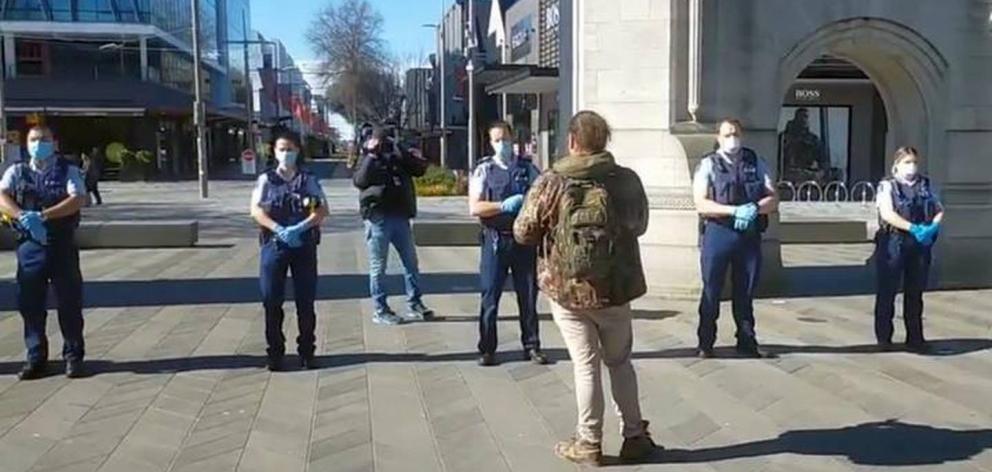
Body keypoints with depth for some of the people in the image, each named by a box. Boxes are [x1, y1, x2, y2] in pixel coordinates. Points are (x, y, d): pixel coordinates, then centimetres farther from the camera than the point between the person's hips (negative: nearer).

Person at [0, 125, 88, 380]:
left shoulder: (69, 171, 2)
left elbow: (78, 199, -15)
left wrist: (43, 215, -25)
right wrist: (23, 216, -27)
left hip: (62, 244, -2)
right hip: (29, 245, 2)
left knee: (70, 302, 3)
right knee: (30, 304, 6)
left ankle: (74, 356, 14)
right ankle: (36, 358, 18)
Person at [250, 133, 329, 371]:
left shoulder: (309, 180, 8)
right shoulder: (266, 179, 7)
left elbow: (322, 210, -2)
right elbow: (256, 210, -3)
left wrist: (300, 228, -18)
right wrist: (279, 230, -18)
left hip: (304, 245, 0)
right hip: (273, 244, 0)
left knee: (306, 301, 3)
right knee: (271, 300, 1)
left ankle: (306, 351, 14)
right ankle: (275, 352, 12)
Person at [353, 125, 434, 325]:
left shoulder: (399, 157, 13)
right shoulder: (366, 160, 3)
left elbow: (421, 168, 1)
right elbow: (360, 181, -16)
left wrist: (401, 153, -7)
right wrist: (371, 155, -15)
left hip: (400, 217, 4)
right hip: (378, 218, -4)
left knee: (411, 263, 8)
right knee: (378, 267, 1)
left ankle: (414, 305, 18)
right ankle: (380, 311, 8)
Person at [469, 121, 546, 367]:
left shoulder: (527, 168, 8)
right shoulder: (484, 170, 2)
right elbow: (474, 208, -7)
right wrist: (504, 206, -19)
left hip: (525, 240, 2)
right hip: (495, 240, -2)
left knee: (528, 296, 9)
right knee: (490, 297, 3)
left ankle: (531, 346, 20)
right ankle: (486, 349, 14)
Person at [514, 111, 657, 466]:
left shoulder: (551, 183, -11)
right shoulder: (628, 180, -1)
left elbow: (523, 233, -6)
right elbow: (640, 226, 14)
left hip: (567, 289, -2)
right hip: (616, 288, 3)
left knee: (586, 365, 6)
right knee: (620, 361, 17)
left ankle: (589, 444, 15)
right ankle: (634, 437, 25)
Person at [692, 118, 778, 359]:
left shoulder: (756, 163, 8)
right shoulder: (708, 165, -1)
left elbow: (773, 200, 3)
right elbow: (701, 204, -11)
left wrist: (754, 209, -18)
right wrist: (736, 210, -21)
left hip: (750, 234, 3)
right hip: (717, 233, -2)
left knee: (746, 292, 12)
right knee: (711, 291, 4)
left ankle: (747, 342, 25)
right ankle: (705, 343, 15)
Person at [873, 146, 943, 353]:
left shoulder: (926, 185, 13)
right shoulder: (887, 185, -3)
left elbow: (939, 210, 11)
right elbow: (887, 214, -15)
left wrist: (933, 227, -10)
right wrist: (914, 228, -23)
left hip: (921, 244, 5)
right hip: (893, 243, -4)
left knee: (915, 292, 11)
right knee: (887, 291, 2)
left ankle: (915, 337, 20)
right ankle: (884, 338, 12)